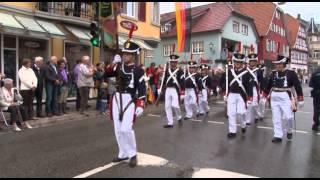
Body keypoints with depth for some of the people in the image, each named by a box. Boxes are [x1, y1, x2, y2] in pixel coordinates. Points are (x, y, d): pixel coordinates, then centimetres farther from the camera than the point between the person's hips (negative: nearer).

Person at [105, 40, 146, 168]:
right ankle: (123, 154, 25)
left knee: (126, 129, -15)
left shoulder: (138, 70, -4)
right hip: (116, 99, 6)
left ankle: (132, 154, 5)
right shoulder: (118, 66, 12)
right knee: (118, 130, 10)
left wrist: (140, 106, -17)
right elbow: (107, 74, 0)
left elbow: (142, 89, -9)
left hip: (129, 100, -6)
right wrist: (113, 63, -14)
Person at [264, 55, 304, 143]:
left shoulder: (291, 73, -5)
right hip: (274, 97, 4)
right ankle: (278, 136, 14)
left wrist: (300, 100, -6)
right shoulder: (273, 73, 6)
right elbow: (268, 86, 15)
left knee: (288, 117, -3)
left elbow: (298, 87, -5)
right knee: (276, 118, 6)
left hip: (286, 97, -4)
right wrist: (264, 97, 16)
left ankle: (289, 131, 27)